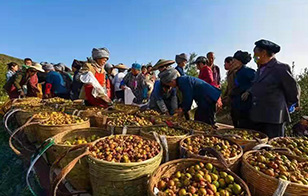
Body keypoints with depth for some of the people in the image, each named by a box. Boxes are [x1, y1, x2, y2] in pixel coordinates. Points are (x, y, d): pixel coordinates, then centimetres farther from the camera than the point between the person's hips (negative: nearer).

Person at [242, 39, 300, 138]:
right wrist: (249, 92, 8)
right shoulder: (260, 69, 15)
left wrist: (286, 106, 9)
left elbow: (293, 90, -2)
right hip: (258, 116, 8)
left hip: (273, 118, -7)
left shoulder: (281, 68, -9)